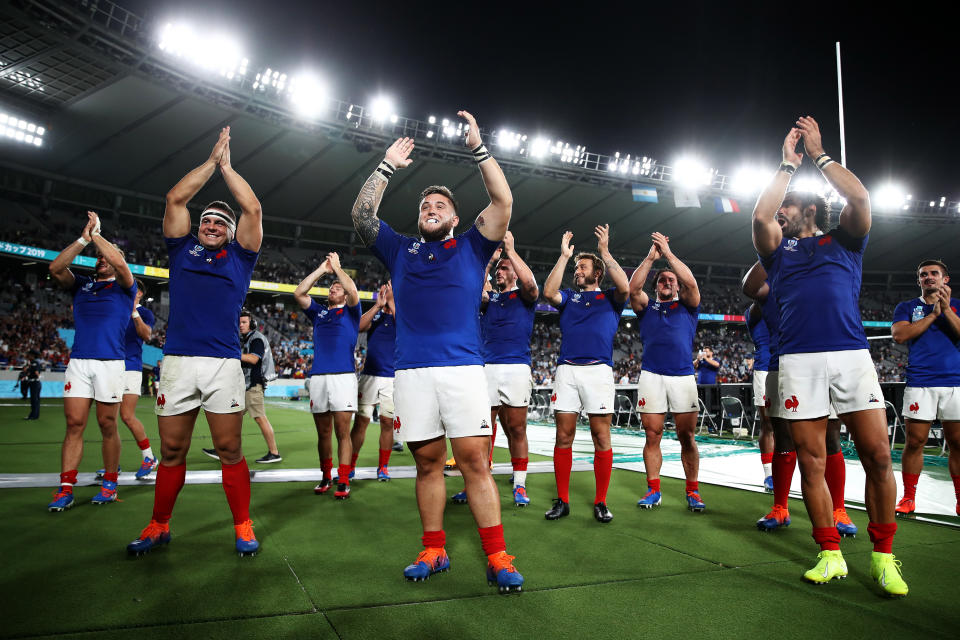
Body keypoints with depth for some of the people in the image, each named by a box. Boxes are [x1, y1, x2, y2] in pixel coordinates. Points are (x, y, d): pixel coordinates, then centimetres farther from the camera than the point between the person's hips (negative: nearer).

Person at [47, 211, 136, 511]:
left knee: (107, 426, 2)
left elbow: (120, 263, -12)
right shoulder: (81, 285, 19)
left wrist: (96, 234, -2)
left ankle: (110, 484, 11)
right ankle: (66, 488, 2)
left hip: (110, 362, -3)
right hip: (78, 361, 4)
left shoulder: (124, 287, 8)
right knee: (74, 424, -1)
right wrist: (84, 238, -2)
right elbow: (55, 268, 3)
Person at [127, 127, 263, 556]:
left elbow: (252, 209, 5)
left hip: (224, 363, -2)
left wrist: (226, 165, 14)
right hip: (177, 360, 2)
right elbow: (175, 198, 12)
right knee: (171, 451, 8)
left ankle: (243, 528, 11)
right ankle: (159, 526, 23)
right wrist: (211, 161, 16)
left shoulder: (239, 256, 13)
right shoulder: (182, 249, 18)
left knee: (229, 449, 1)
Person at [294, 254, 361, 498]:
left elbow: (353, 291, -6)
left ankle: (343, 481, -2)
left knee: (342, 431, -6)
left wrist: (336, 267, 6)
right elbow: (299, 293, 12)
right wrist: (321, 269, 13)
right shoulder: (318, 312, 23)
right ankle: (326, 477, 18)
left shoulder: (350, 311, 13)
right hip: (318, 376, 4)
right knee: (323, 432, 7)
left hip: (343, 375, -4)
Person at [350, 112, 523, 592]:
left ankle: (497, 558, 1)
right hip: (411, 369, 2)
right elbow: (362, 214, 11)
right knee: (427, 462, 7)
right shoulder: (400, 251, 20)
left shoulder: (470, 248, 15)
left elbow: (503, 201, 5)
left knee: (475, 461, -5)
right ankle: (433, 551, 18)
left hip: (463, 367, -2)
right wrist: (388, 165, 11)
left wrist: (478, 147, 6)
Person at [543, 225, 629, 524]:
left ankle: (601, 502, 8)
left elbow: (625, 287, -7)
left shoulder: (609, 297, 15)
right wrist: (564, 255, 5)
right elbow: (548, 292, 0)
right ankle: (562, 501, 9)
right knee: (563, 436, 1)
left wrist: (605, 252, -1)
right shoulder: (568, 297, 21)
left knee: (601, 437, -3)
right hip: (566, 369, 2)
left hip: (598, 369, -2)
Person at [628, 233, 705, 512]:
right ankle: (654, 490, 9)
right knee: (652, 435, 1)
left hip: (683, 376, 0)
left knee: (687, 436, 1)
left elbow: (691, 283, -2)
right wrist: (651, 256, -5)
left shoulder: (687, 306, 16)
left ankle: (692, 490, 10)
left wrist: (668, 253, -3)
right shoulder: (646, 307, 18)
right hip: (651, 375, 1)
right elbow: (633, 288, -1)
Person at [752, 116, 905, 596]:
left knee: (877, 455, -4)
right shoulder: (779, 250, 20)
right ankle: (830, 555, 10)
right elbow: (759, 216, 2)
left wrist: (819, 154, 11)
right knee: (811, 461, 0)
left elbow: (859, 198, 0)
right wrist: (788, 163, 12)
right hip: (798, 360, 1)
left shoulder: (843, 241, 18)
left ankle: (883, 556, 10)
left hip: (852, 354, -1)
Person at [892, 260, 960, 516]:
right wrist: (933, 313, -3)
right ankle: (908, 498, 5)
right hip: (920, 384, -1)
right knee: (914, 442, -4)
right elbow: (899, 335, -4)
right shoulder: (907, 307, 13)